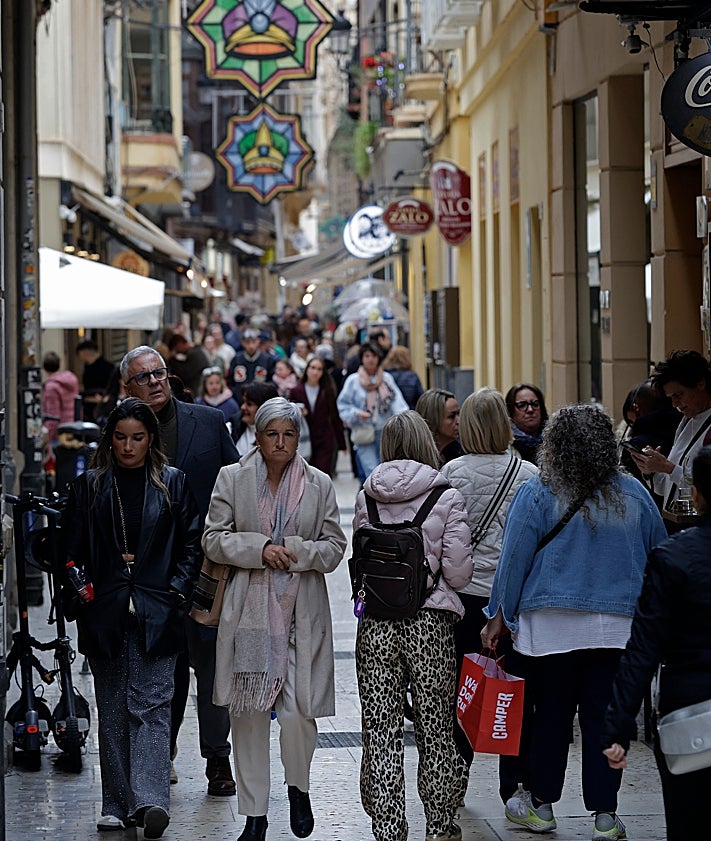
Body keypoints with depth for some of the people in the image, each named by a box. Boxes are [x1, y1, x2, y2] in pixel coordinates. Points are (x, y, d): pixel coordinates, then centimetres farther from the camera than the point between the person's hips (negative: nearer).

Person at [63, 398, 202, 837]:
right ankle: (118, 805, 10)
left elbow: (192, 544, 6)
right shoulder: (88, 486, 9)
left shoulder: (173, 483, 7)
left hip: (155, 615, -2)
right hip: (106, 615, 2)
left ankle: (150, 800, -17)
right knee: (113, 712, 6)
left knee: (150, 707, -9)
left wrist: (177, 592, -5)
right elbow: (73, 550, 9)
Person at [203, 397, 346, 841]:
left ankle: (299, 787, 24)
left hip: (302, 612, 0)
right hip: (248, 609, 0)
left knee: (299, 711, -7)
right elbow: (214, 539, 2)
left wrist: (295, 551, -12)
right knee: (249, 713, 2)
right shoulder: (232, 479, 4)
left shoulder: (320, 485, 6)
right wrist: (260, 548, -12)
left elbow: (334, 547, 6)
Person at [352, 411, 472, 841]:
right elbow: (457, 573, -7)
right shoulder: (447, 498, -6)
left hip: (376, 623, 2)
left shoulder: (367, 497, 2)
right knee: (436, 727, 12)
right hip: (429, 623, -2)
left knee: (381, 729, 6)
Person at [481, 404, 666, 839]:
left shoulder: (537, 494, -7)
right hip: (618, 626, 2)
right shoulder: (634, 494, 1)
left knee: (551, 714, 10)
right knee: (604, 716, 6)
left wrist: (500, 617, 6)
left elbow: (514, 559, -4)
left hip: (552, 624, -1)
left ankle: (541, 804, 22)